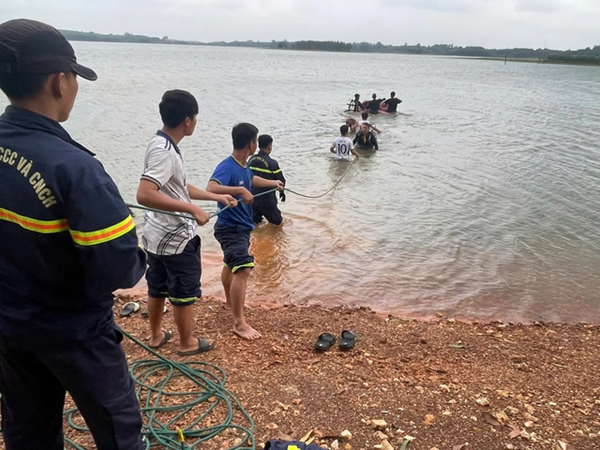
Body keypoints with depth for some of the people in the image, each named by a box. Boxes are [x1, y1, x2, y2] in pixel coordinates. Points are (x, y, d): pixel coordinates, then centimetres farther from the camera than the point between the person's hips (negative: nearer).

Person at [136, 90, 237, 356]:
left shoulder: (163, 145, 7)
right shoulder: (165, 151, -25)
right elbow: (144, 195, -35)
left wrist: (217, 197, 18)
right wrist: (192, 209, -33)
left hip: (158, 236, 9)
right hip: (176, 237, -9)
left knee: (157, 288, 22)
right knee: (184, 292, 9)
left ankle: (156, 335, 39)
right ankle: (187, 343, 26)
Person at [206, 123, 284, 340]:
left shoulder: (244, 166, 3)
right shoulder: (227, 167, -25)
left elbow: (252, 179, 27)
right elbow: (211, 188, -43)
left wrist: (273, 183, 40)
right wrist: (240, 190, -44)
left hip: (241, 226, 10)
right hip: (230, 228, -10)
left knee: (231, 264, 28)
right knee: (243, 269, -18)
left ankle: (230, 300, 51)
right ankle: (239, 323, -11)